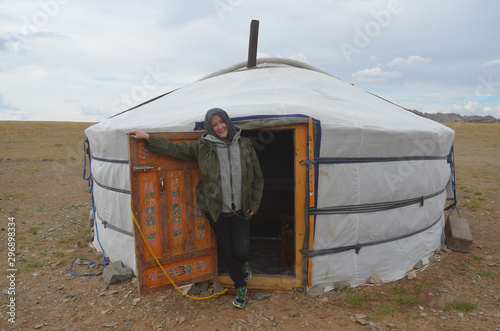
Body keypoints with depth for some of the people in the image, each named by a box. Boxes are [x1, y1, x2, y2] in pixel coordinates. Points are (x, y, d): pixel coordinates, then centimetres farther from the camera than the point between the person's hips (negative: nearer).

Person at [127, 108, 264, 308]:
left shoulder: (245, 145, 0)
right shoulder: (203, 147, -3)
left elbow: (257, 178, 5)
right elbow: (175, 149, 3)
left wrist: (254, 205, 2)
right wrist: (147, 137, -2)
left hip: (241, 209, 0)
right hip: (217, 210, 0)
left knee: (242, 251, -6)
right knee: (227, 252, 10)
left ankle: (244, 264, 35)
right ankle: (241, 288, 35)